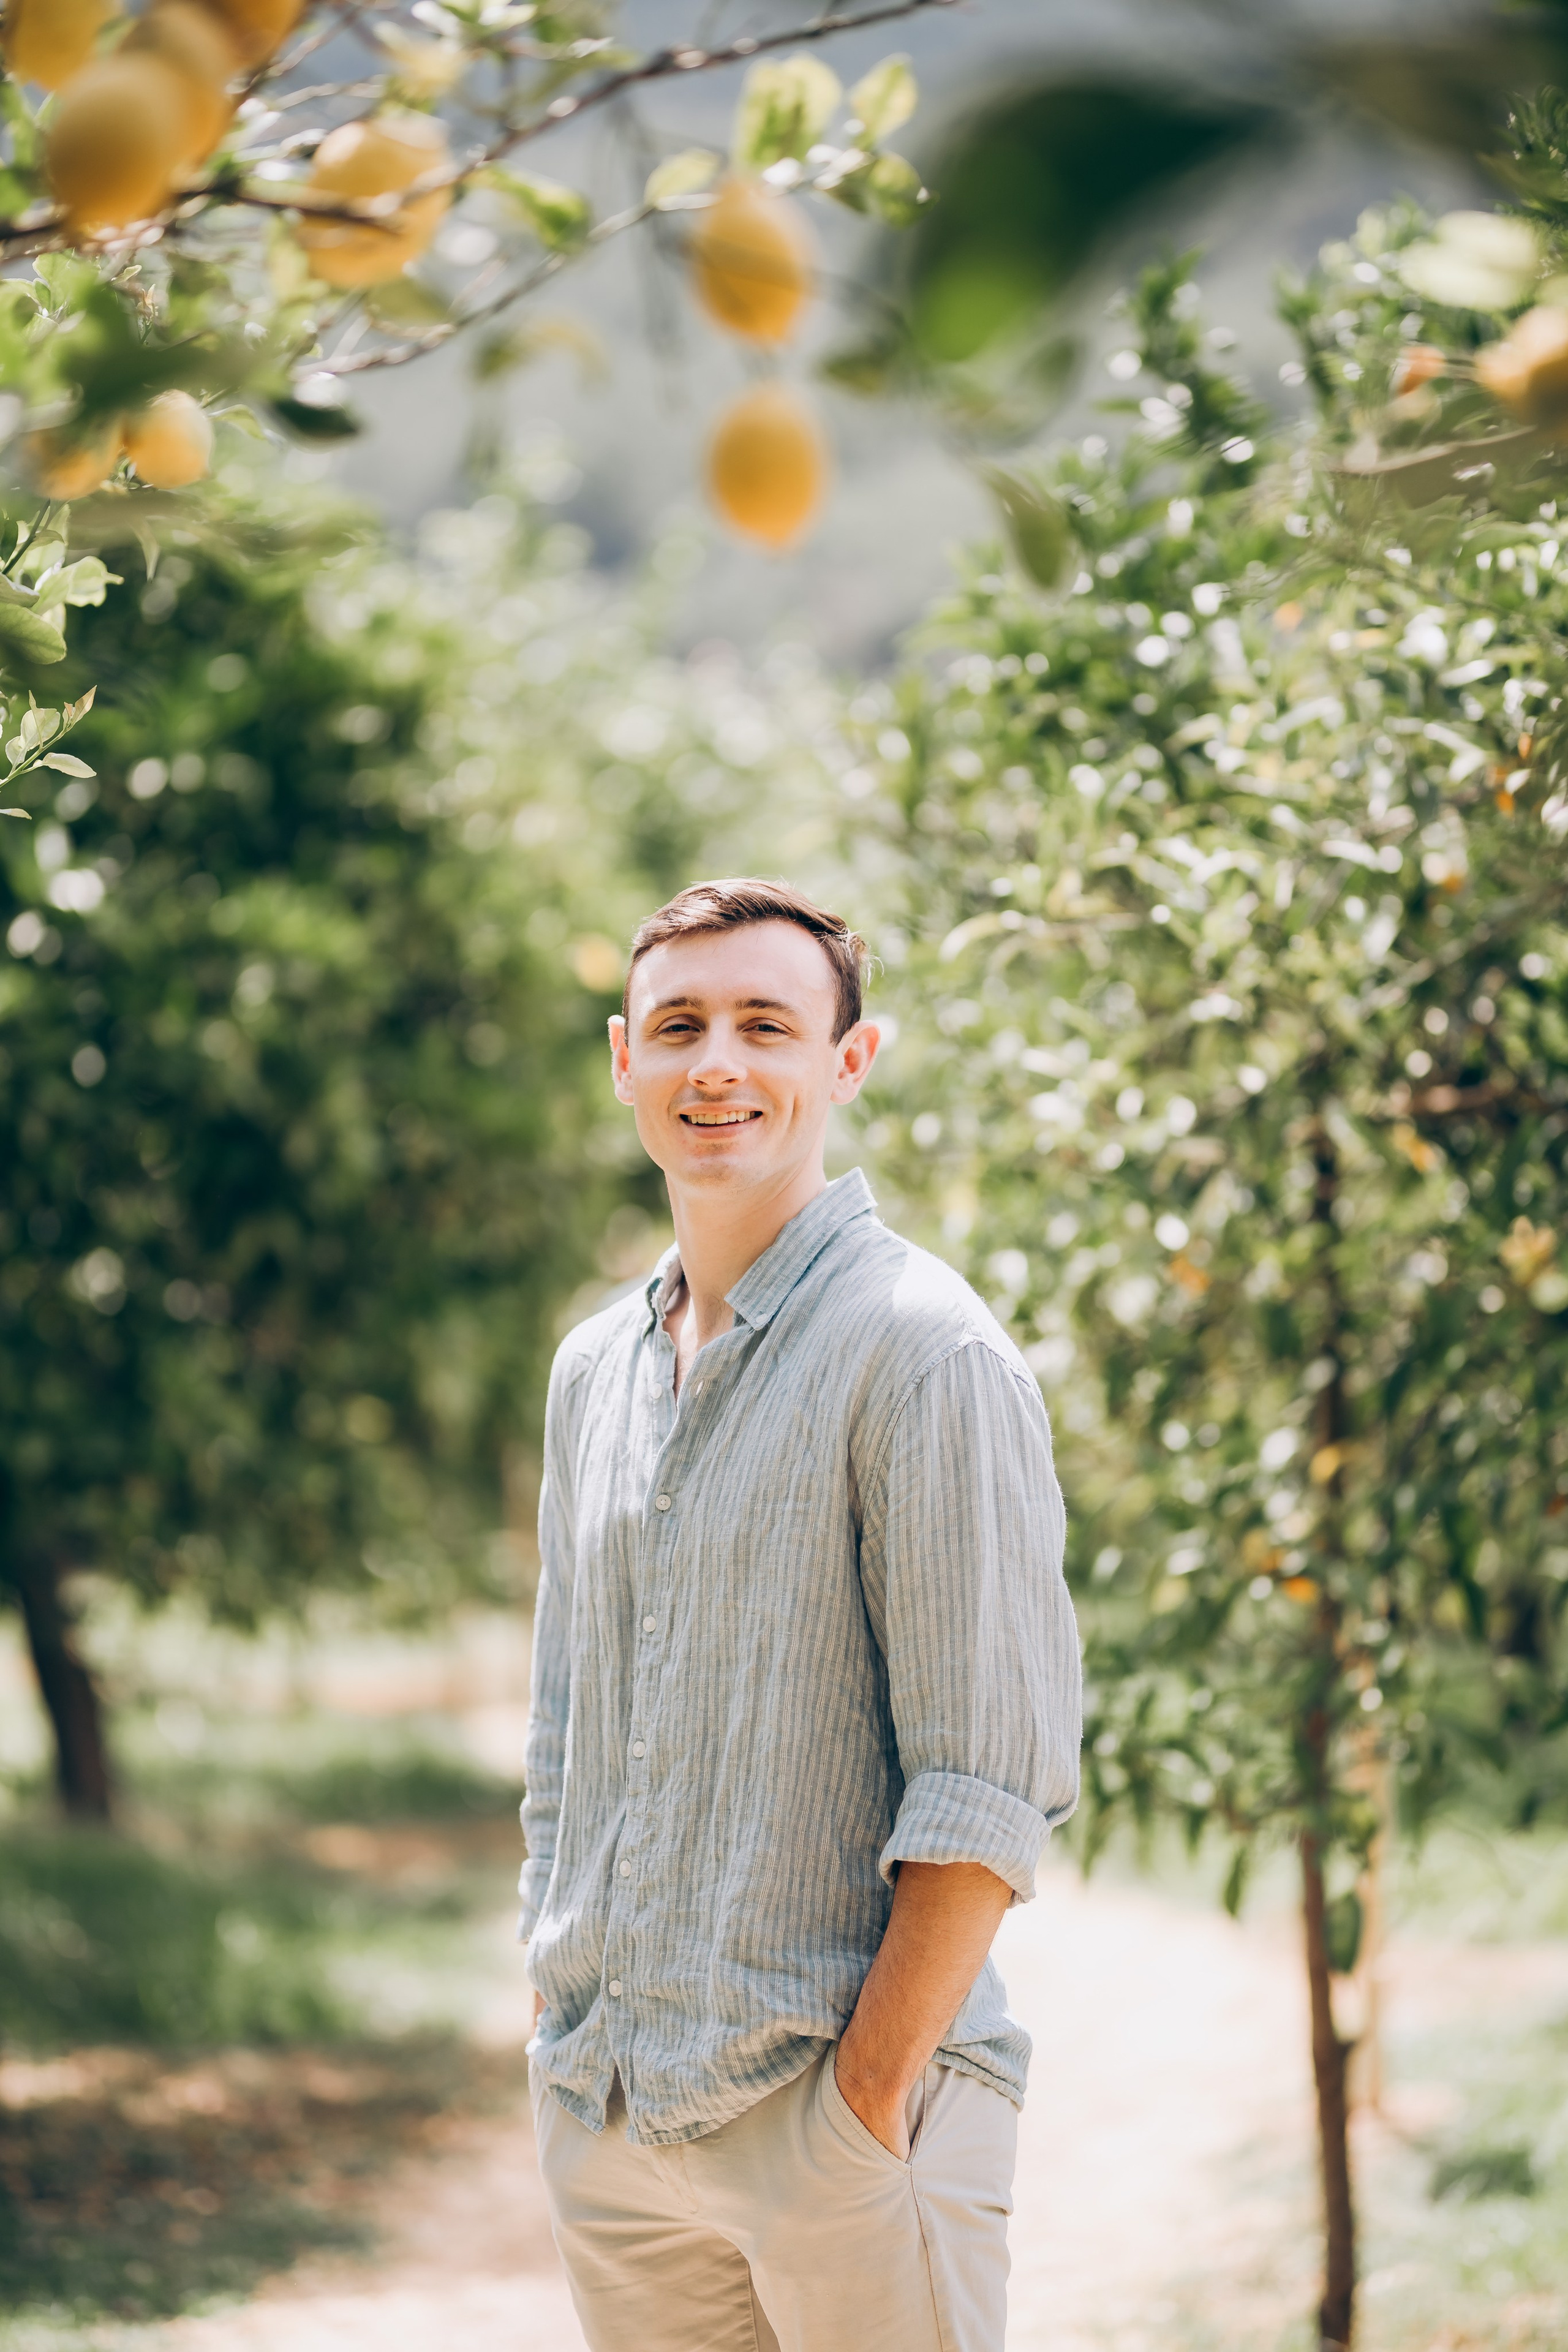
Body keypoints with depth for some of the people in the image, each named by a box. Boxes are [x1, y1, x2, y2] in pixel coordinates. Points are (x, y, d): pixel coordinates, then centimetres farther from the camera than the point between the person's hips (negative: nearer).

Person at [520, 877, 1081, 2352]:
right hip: (601, 2110, 6)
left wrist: (868, 2100, -17)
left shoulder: (927, 1356, -9)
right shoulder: (596, 1368, 12)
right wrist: (561, 2038, 12)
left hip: (839, 2109, -6)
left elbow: (995, 1781, -14)